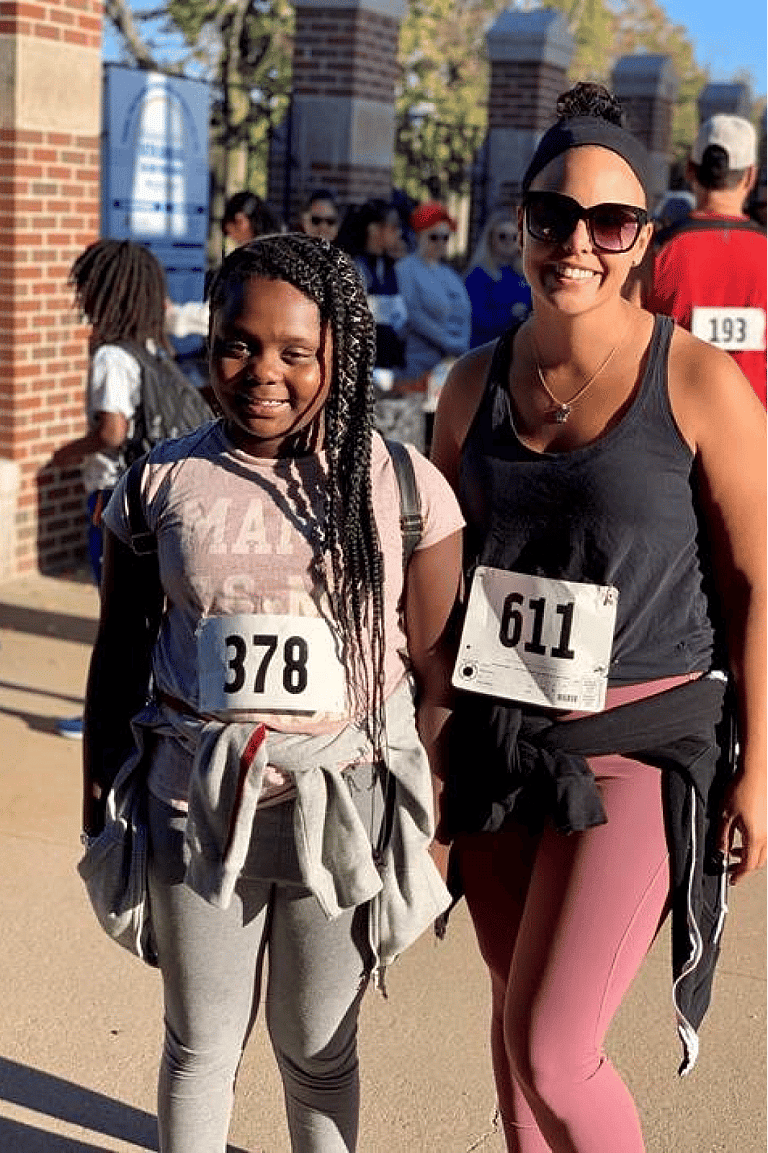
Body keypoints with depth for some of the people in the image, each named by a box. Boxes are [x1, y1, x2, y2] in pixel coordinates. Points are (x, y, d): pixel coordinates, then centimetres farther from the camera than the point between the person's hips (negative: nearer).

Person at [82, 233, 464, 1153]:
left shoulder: (401, 487, -6)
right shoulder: (163, 483, 0)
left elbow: (436, 670, -2)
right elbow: (119, 656, 8)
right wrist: (95, 794, 10)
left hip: (342, 804, -1)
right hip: (196, 801, 2)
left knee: (318, 1050, 15)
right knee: (199, 1044, 16)